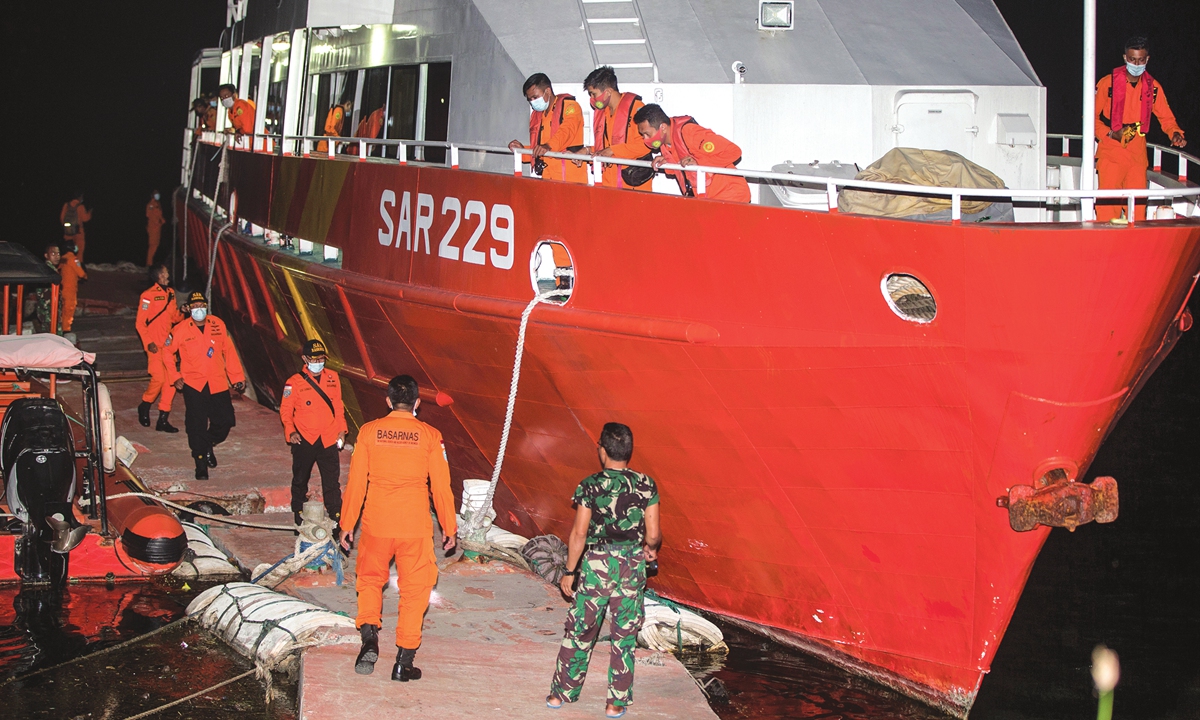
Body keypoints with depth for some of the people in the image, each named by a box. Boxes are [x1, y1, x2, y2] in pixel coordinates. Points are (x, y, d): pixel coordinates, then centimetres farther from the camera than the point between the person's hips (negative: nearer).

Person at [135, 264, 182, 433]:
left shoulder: (170, 293, 13)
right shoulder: (148, 295, -8)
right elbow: (140, 323, -7)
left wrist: (182, 313, -3)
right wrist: (148, 342, -15)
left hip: (168, 343, 6)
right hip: (154, 345, -6)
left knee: (171, 380, 0)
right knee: (158, 378, -13)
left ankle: (163, 420, 5)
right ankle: (144, 407, 15)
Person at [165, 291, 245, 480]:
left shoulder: (218, 325, 0)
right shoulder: (180, 330, -6)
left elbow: (229, 352, 6)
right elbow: (167, 352, 6)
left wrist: (237, 377, 5)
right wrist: (175, 377, 1)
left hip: (218, 384, 3)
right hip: (193, 385, -2)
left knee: (226, 420, 3)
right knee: (197, 426, -3)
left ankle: (208, 446, 32)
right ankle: (201, 464, 10)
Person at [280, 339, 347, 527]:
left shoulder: (333, 378, 4)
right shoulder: (294, 382, -7)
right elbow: (285, 410, -3)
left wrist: (341, 430, 8)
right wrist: (290, 432, -16)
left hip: (328, 440, 2)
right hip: (304, 440, -2)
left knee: (332, 482, 3)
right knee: (300, 480, 13)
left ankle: (336, 517, 12)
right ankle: (298, 516, 27)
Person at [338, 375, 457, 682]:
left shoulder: (369, 431, -1)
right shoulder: (429, 435, -3)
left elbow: (356, 483, 2)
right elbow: (441, 486, 0)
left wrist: (347, 524, 11)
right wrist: (449, 527, 10)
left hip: (376, 523, 1)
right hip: (416, 526, -1)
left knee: (370, 579, 21)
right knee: (414, 588, 10)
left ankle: (369, 636, 0)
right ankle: (404, 661, 11)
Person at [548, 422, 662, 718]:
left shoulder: (590, 486, -9)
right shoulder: (647, 485, -4)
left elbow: (579, 533, -9)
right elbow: (653, 534, -4)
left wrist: (570, 571, 1)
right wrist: (650, 548, 19)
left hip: (596, 564, -1)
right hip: (632, 565, 1)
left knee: (579, 630, 12)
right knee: (625, 635, 10)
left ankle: (561, 693, 20)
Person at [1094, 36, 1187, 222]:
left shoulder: (1153, 87, 9)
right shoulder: (1108, 83, -3)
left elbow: (1166, 117, 15)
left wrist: (1175, 133, -5)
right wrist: (1110, 133, -14)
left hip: (1138, 153, 4)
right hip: (1111, 152, -3)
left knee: (1138, 204, 2)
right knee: (1108, 205, -10)